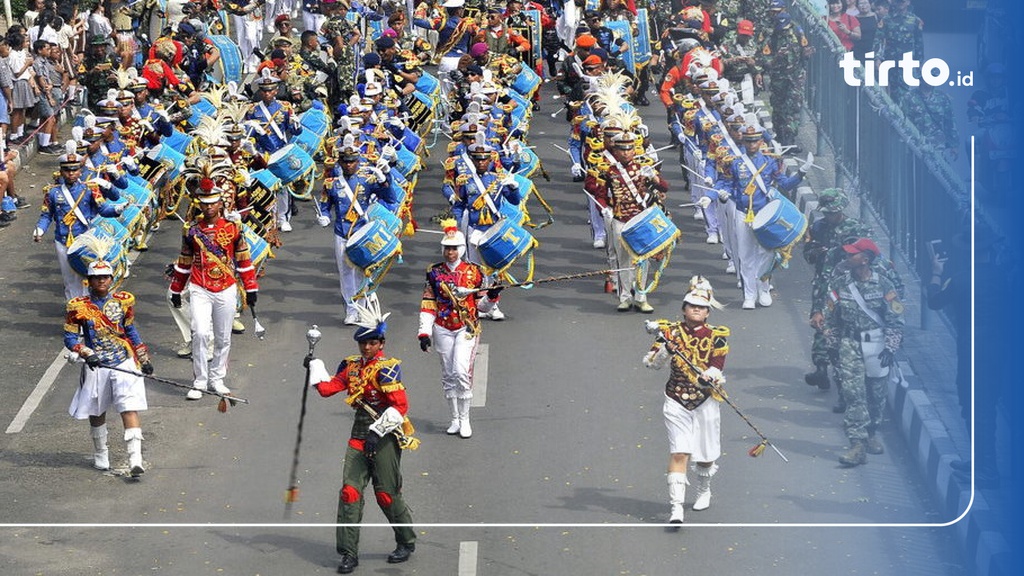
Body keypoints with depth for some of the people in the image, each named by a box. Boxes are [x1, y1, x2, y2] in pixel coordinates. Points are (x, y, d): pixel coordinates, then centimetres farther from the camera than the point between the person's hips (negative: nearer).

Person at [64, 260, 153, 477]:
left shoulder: (123, 301, 5)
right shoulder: (79, 306, -2)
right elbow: (70, 337, -2)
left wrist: (144, 358, 17)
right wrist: (87, 353, -18)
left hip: (124, 362, 0)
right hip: (96, 366, 0)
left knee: (130, 409, -12)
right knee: (96, 412, 13)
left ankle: (135, 460, -18)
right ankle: (100, 455, 35)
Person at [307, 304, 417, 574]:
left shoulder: (388, 368, -12)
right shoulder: (351, 366, 10)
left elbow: (400, 406, -18)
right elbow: (327, 388, 15)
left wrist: (378, 431, -24)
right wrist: (314, 365, 15)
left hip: (386, 435, -6)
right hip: (360, 435, 6)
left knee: (387, 494, 0)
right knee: (350, 490, -4)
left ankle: (407, 543, 23)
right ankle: (349, 553, -1)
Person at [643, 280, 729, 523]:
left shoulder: (716, 336, 0)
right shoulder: (671, 331, 0)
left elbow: (716, 367, -8)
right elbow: (652, 363, -7)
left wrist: (709, 378, -30)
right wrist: (666, 348, -27)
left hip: (705, 401, 1)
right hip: (676, 401, -1)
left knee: (706, 454, 12)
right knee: (679, 453, -12)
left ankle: (704, 490, 43)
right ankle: (676, 508, -15)